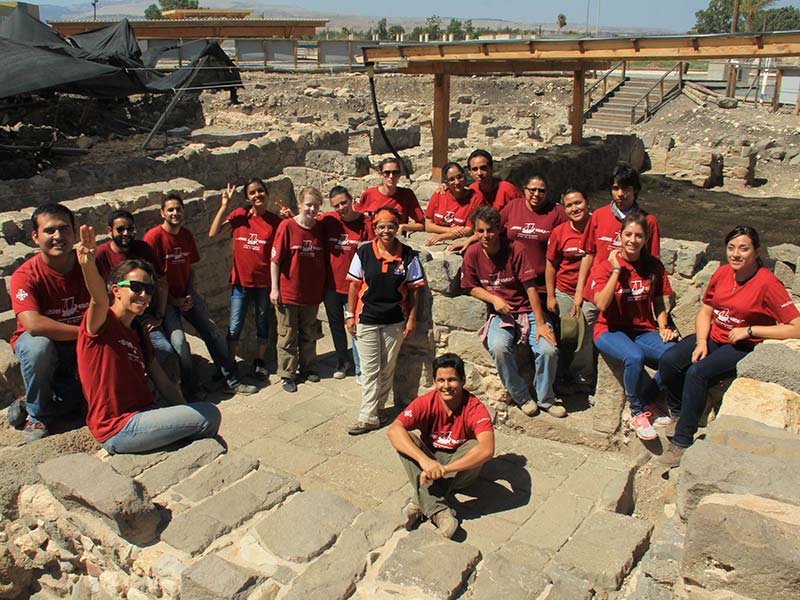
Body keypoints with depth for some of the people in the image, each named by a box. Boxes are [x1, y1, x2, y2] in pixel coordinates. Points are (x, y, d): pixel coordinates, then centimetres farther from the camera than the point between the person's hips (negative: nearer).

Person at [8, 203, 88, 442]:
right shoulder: (25, 276, -21)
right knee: (38, 346, -35)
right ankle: (37, 414, -10)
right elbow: (33, 324, -35)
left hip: (81, 349, 3)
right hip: (40, 344, -3)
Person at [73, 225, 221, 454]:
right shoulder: (100, 324, -7)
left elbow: (164, 384, 13)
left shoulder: (139, 332, 15)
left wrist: (187, 417, 5)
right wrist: (88, 265, -52)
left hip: (143, 415, 8)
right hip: (117, 429, -8)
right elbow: (100, 300, -32)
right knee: (209, 414, -16)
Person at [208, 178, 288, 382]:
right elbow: (213, 233, -10)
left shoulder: (275, 221, -3)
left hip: (265, 281, 0)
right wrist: (224, 205, -10)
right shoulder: (239, 216, -2)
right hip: (241, 279, 0)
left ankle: (259, 361, 32)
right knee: (235, 326, 4)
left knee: (263, 322, 15)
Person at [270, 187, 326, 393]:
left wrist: (322, 287, 8)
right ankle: (287, 374, 20)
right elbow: (275, 259, -8)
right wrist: (274, 288, -10)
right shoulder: (287, 226, -11)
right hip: (288, 292, -4)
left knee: (309, 334, 18)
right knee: (288, 335, 8)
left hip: (312, 292, 4)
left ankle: (307, 368, 35)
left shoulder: (320, 228, 0)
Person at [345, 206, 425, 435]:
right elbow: (354, 286, 1)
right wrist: (350, 315, -1)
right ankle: (368, 417, 5)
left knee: (387, 369, 11)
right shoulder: (364, 252, -5)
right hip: (367, 320, -1)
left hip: (395, 321, 1)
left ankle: (375, 408, 26)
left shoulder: (408, 255, -4)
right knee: (370, 369, 1)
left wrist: (412, 319, -2)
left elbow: (414, 289, 1)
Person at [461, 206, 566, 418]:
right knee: (498, 347, -32)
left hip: (527, 310, -1)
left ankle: (545, 399, 4)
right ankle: (522, 397, -8)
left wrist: (540, 323, -16)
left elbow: (530, 287, -12)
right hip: (500, 313, 1)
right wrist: (495, 299, -12)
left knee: (548, 349, -24)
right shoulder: (472, 254, -4)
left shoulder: (516, 249, -12)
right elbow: (472, 287, 7)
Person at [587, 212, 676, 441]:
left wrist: (663, 328, -3)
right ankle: (637, 411, -9)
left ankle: (646, 402, -2)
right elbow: (601, 304, -16)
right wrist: (616, 270, -15)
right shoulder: (604, 266, -3)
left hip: (644, 330, 4)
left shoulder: (654, 266, 8)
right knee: (635, 357, -36)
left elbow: (659, 303, 15)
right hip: (611, 330, -4)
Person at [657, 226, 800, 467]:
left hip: (743, 347, -6)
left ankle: (682, 442, -20)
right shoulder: (722, 273, 2)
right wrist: (701, 343, -6)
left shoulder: (767, 283, -16)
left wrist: (749, 330, -18)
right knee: (668, 360, -19)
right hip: (713, 337, 6)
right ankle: (678, 413, 7)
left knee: (697, 372, -29)